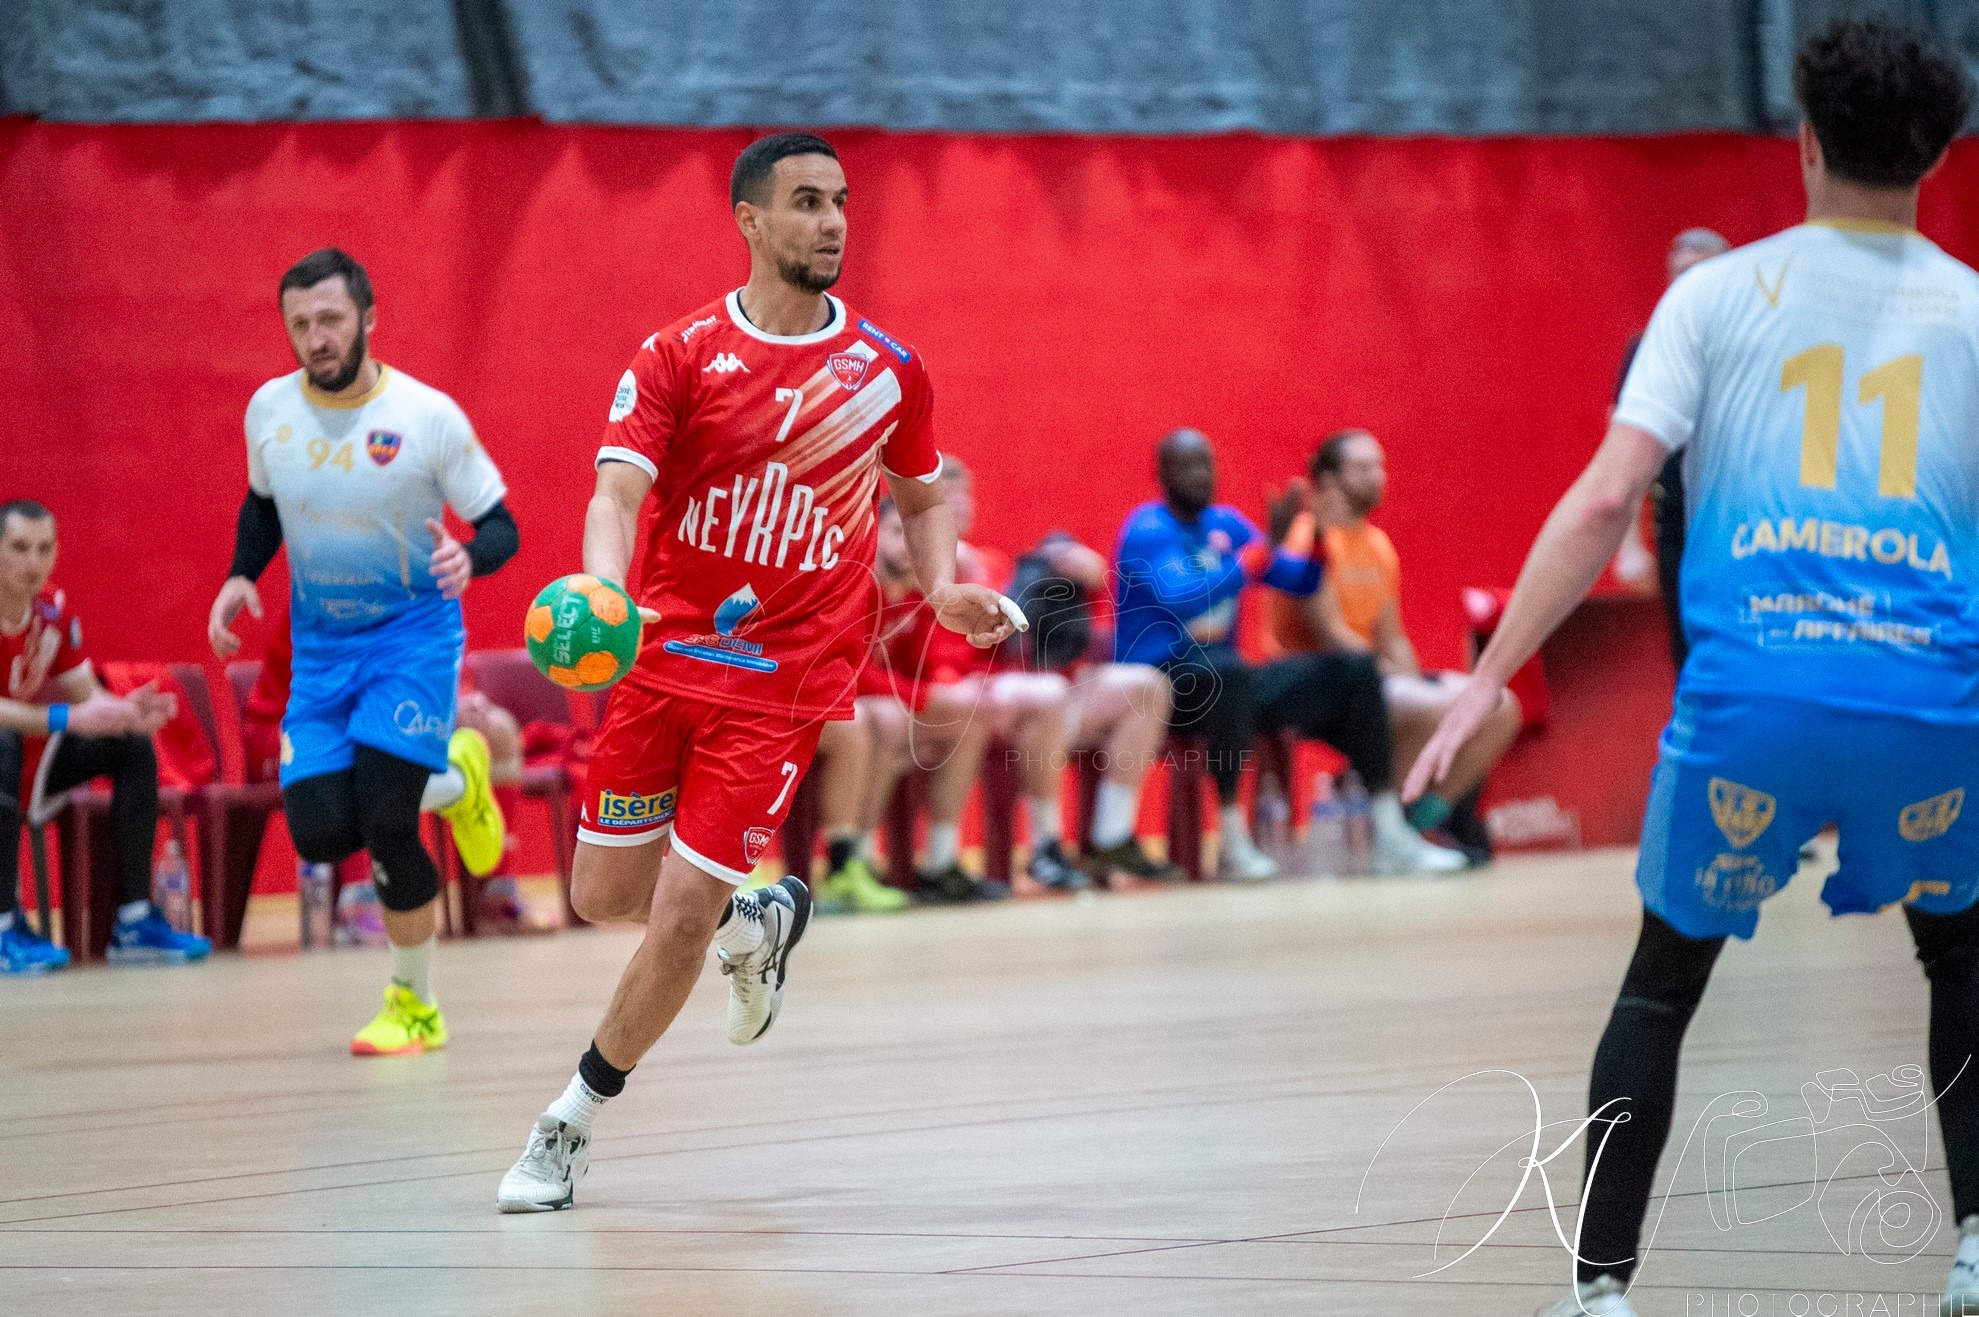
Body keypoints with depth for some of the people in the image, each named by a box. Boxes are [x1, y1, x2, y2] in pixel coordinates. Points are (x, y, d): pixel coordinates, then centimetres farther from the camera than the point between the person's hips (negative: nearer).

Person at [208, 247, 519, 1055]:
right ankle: (451, 781, 24)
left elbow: (501, 529, -8)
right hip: (320, 647, 4)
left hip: (413, 636, -4)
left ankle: (414, 1006, 3)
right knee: (321, 832, -8)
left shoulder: (428, 417, -17)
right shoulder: (270, 410, -5)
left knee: (383, 820, -18)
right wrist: (241, 576, -2)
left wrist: (468, 555, -31)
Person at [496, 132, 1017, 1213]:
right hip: (664, 656, 1)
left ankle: (574, 1121, 10)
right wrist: (601, 588, -38)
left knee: (682, 910, -9)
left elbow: (921, 497, 19)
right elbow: (618, 489, -17)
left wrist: (942, 591, -1)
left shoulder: (886, 368, 2)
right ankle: (757, 922, 40)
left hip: (784, 683, -1)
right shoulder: (678, 356, -5)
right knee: (604, 893, 9)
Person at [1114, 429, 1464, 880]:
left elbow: (1300, 580, 16)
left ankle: (1390, 837, -7)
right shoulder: (1148, 530, -10)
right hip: (1159, 684, -8)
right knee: (1226, 668, -41)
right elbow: (1181, 600, -27)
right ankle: (1232, 839, -39)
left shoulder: (1224, 523, 12)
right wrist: (1265, 548, -25)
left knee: (1354, 670, -1)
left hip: (1224, 686, 8)